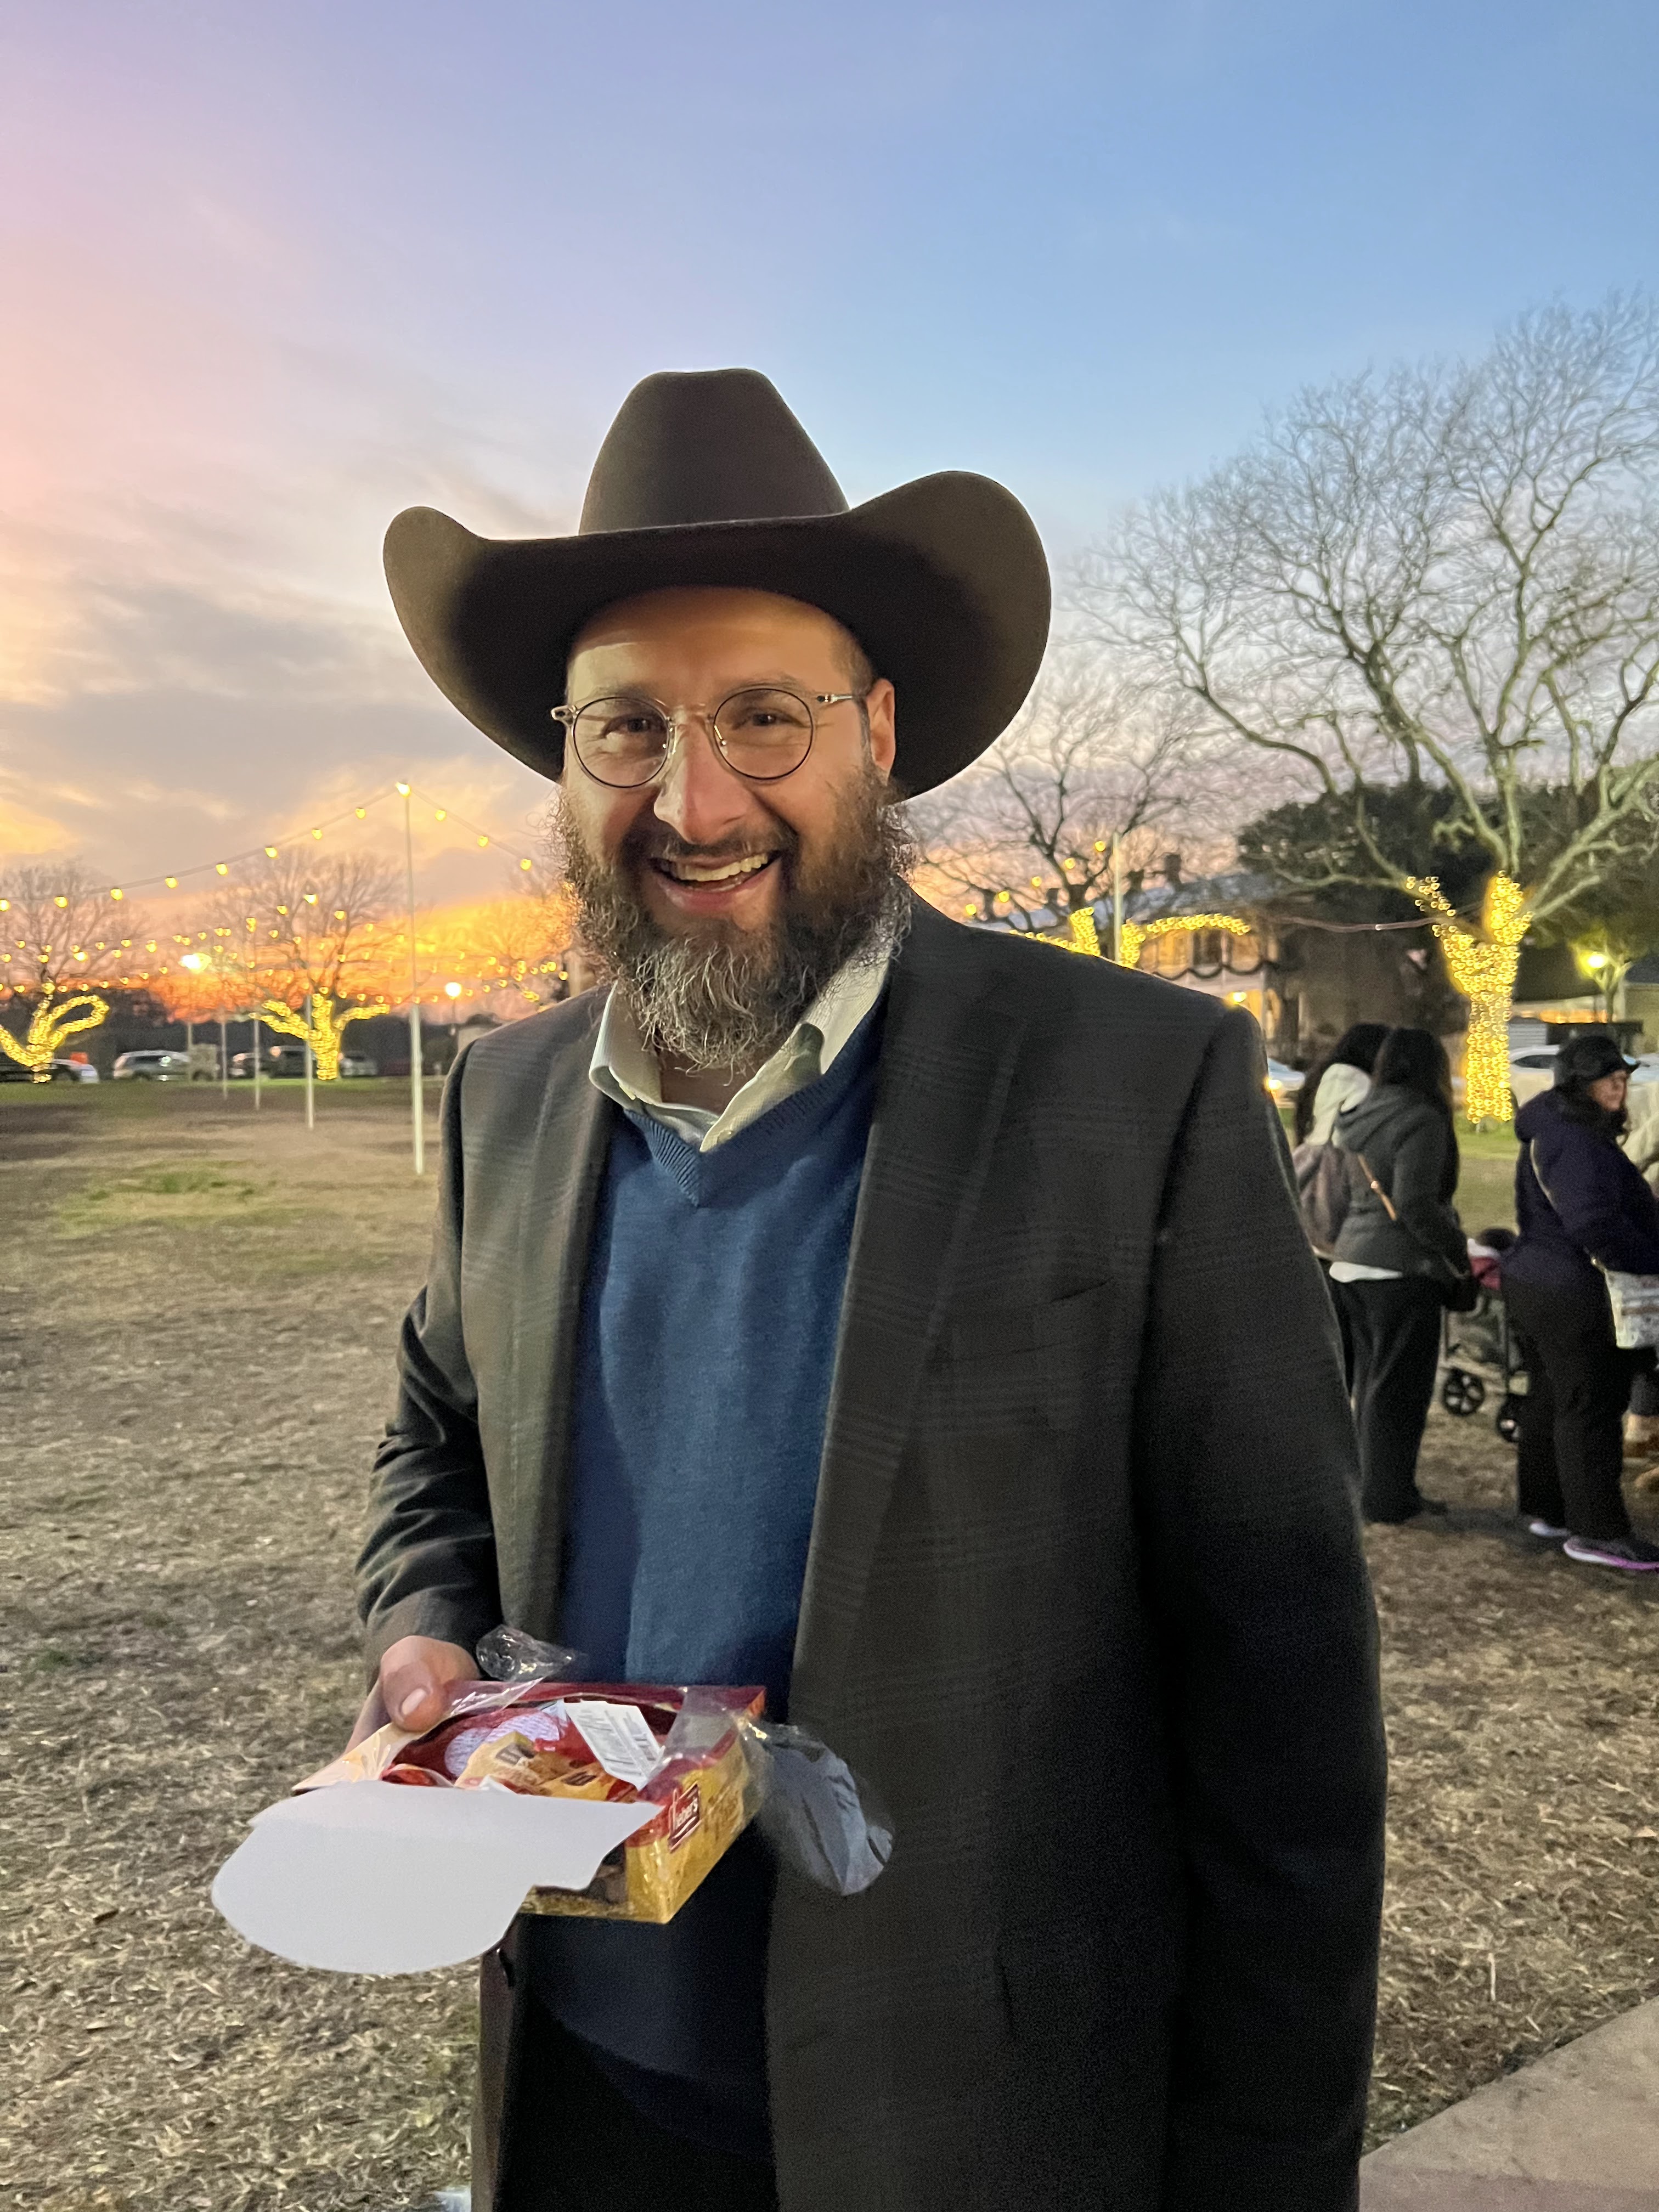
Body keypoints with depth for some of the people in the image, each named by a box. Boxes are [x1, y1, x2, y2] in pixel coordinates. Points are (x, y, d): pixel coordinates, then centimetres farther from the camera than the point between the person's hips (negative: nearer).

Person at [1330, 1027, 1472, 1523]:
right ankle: (1389, 1498, 8)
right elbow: (1415, 1203, -21)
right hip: (1401, 1267, -8)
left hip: (1353, 1259, 8)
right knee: (1399, 1388, 1)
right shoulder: (1421, 1120, -14)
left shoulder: (1365, 1116, 11)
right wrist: (1458, 1250, -10)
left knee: (1371, 1382, 16)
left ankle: (1374, 1488, 26)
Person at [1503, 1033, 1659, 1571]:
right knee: (1592, 1406, -3)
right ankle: (1596, 1531, 4)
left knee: (1550, 1397, 17)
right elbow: (1596, 1225, -27)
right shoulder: (1576, 1143, -21)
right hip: (1574, 1295, -11)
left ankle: (1544, 1506, 28)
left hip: (1536, 1281, 11)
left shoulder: (1554, 1132, 14)